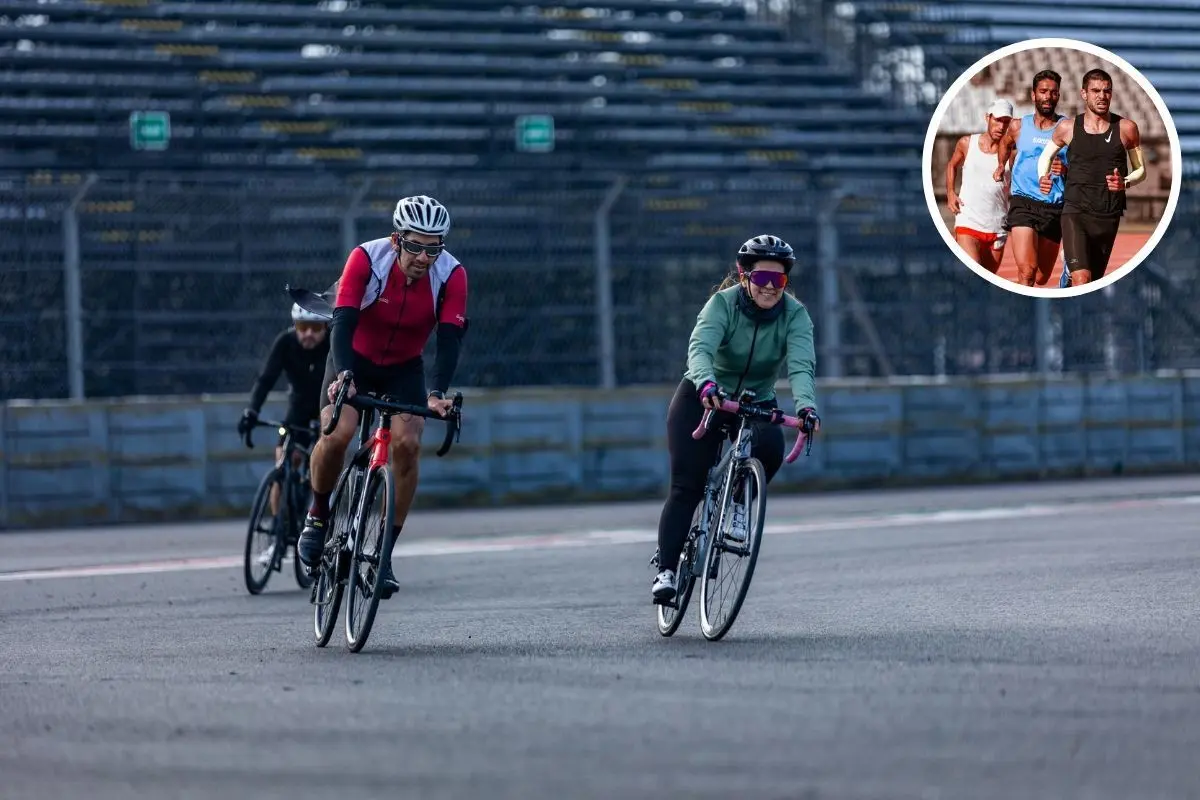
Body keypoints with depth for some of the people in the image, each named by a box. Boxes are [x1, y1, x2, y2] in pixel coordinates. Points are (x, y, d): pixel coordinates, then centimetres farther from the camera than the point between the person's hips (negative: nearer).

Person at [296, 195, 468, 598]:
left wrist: (438, 394, -42)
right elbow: (343, 323, -34)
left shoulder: (451, 275, -21)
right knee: (336, 434, -27)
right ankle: (317, 517, 1)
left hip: (404, 368, 2)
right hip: (355, 359, -2)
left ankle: (384, 551, -11)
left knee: (407, 443, -22)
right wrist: (343, 375, -50)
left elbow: (450, 339, -27)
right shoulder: (366, 259, -27)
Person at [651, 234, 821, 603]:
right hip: (703, 400, -2)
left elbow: (801, 365, -30)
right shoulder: (723, 303, -21)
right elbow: (700, 348, -38)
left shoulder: (795, 315, -16)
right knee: (687, 487, -13)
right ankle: (665, 570, -10)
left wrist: (806, 405, -51)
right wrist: (707, 383, -59)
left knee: (771, 449, -30)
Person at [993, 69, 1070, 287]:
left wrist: (1066, 170, -15)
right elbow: (1005, 143, 32)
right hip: (1024, 202, -1)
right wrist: (1001, 166, 25)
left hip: (1055, 206, 1)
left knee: (1041, 278, 11)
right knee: (1027, 271, -22)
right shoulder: (1019, 126, 8)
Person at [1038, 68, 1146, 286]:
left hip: (1108, 216, 2)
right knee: (1081, 282, -20)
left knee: (1094, 282, 11)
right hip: (1076, 212, -2)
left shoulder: (1126, 128, 1)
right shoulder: (1068, 127, 1)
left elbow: (1141, 170, 10)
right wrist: (1043, 178, -2)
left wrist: (1125, 183, -12)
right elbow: (1046, 155, 19)